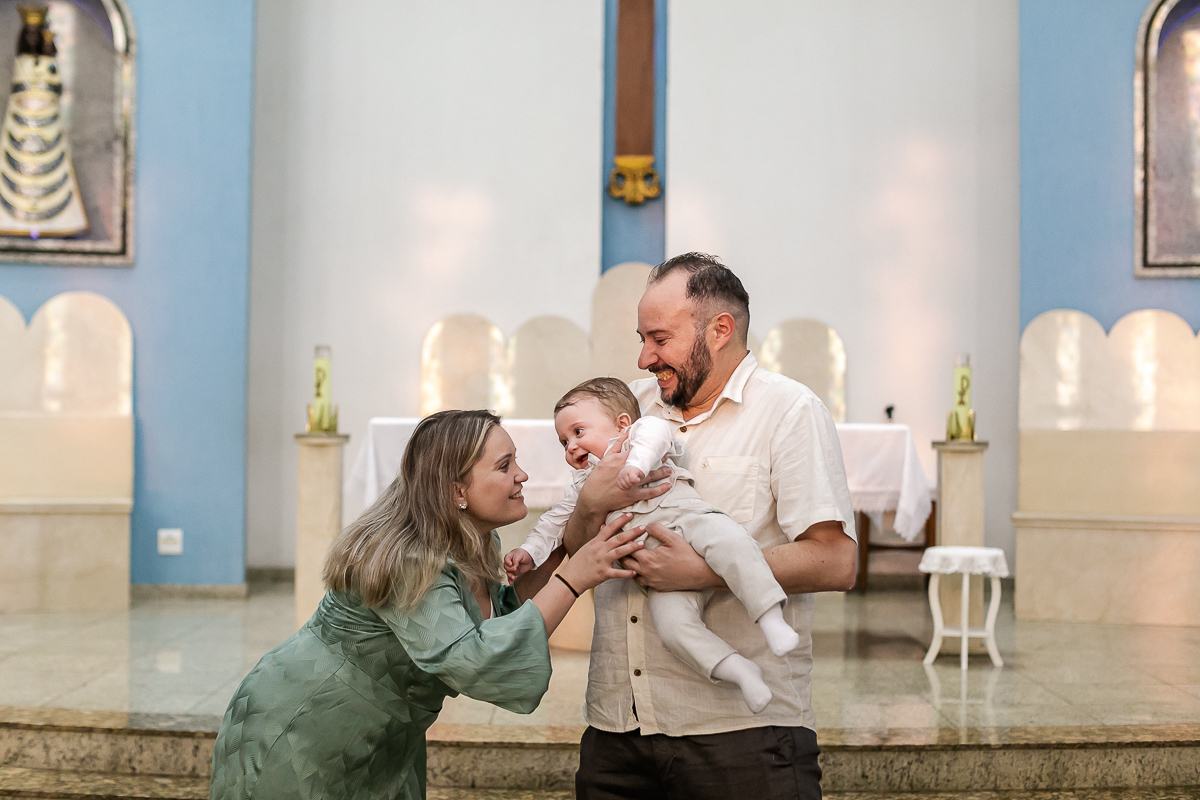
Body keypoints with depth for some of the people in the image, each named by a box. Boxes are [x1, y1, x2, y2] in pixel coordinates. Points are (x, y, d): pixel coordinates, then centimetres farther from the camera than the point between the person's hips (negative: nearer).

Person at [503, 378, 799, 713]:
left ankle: (770, 618, -37)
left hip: (689, 518, -4)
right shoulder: (582, 485, 32)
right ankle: (739, 670, -21)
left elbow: (655, 430, -10)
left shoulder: (637, 439, 13)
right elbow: (555, 522, 38)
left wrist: (636, 463, -25)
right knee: (673, 624, -24)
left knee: (730, 545, -38)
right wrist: (527, 552, 26)